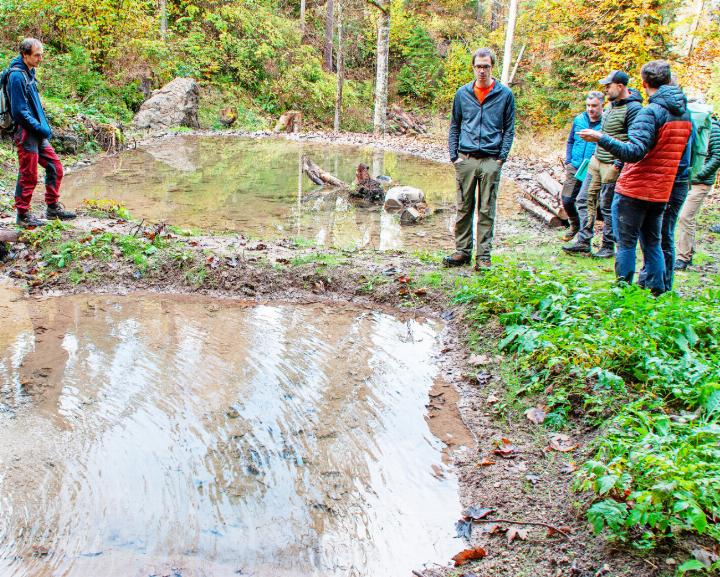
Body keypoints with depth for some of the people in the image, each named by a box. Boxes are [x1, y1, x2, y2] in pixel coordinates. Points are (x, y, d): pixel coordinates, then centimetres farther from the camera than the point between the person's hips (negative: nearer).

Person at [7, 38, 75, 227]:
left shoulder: (29, 73, 13)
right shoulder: (17, 76, -16)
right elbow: (20, 111, -19)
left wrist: (45, 127, 10)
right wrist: (40, 128, -16)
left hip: (38, 134, 9)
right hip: (26, 134, -9)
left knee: (55, 168, 12)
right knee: (28, 176, -1)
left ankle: (53, 208, 23)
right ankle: (23, 215, 11)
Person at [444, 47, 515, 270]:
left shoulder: (505, 94, 5)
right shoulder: (462, 93, 10)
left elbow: (509, 130, 7)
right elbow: (454, 127, 14)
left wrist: (501, 158, -3)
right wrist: (454, 156, 4)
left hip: (491, 161, -2)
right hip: (466, 159, 2)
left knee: (487, 210, 1)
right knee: (464, 208, 6)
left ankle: (483, 256, 7)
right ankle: (462, 251, 16)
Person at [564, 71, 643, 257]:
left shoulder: (633, 108, -16)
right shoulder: (613, 104, 11)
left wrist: (618, 164, -21)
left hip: (612, 166, -8)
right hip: (596, 160, 9)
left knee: (609, 208, 1)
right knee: (585, 200, 7)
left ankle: (608, 246, 15)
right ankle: (584, 242, 13)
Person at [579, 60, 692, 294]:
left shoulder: (650, 112, -16)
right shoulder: (685, 114, 9)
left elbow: (635, 152, -28)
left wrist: (601, 138, -32)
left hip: (633, 190, -7)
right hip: (661, 192, 7)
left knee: (626, 243, 1)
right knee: (652, 244, 15)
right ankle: (657, 293, 17)